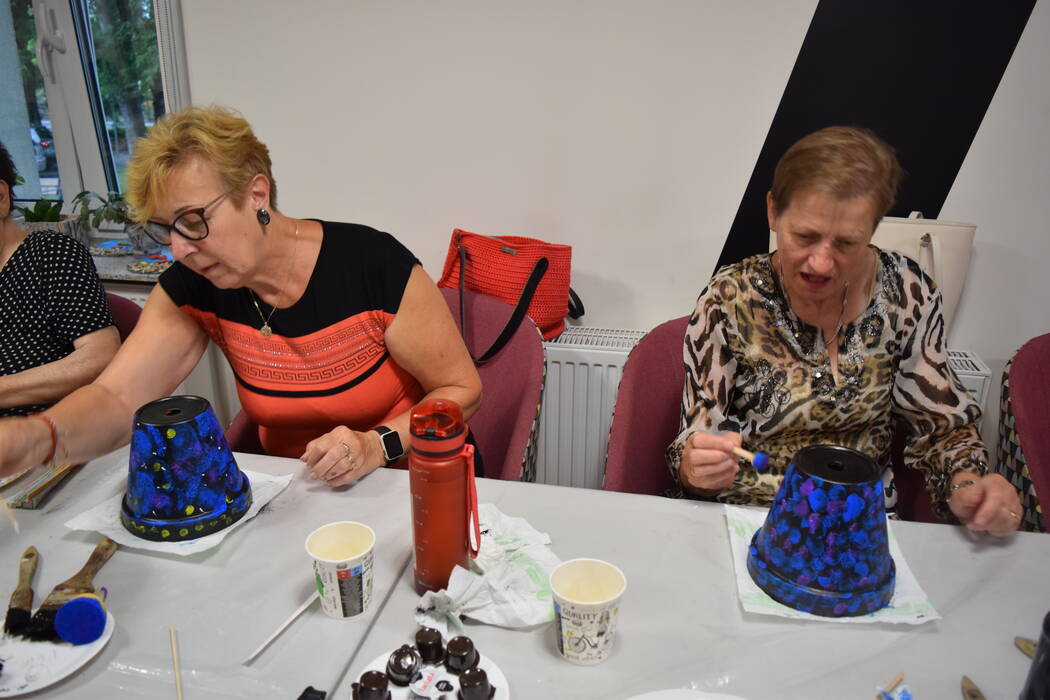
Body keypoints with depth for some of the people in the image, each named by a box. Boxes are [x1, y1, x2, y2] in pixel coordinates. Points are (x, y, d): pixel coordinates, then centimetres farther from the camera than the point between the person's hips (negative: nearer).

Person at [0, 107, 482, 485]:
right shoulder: (191, 288, -5)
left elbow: (462, 390, -13)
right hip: (292, 492, 6)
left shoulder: (372, 264, -21)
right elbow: (116, 398, -13)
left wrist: (379, 445, -28)